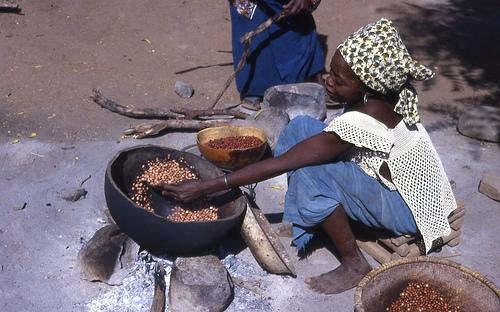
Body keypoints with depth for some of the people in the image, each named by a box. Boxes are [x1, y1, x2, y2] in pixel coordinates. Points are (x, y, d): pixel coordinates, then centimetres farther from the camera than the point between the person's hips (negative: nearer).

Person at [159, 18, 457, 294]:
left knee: (309, 172, -30)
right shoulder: (378, 96, -12)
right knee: (301, 128, -7)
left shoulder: (363, 121, -34)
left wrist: (207, 187, -29)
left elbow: (280, 163, -33)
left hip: (410, 210, -8)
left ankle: (355, 265, -9)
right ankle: (299, 232, 1)